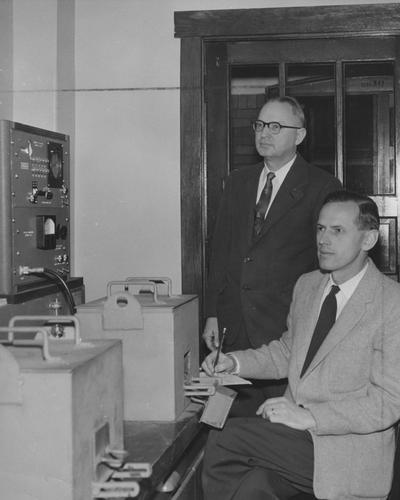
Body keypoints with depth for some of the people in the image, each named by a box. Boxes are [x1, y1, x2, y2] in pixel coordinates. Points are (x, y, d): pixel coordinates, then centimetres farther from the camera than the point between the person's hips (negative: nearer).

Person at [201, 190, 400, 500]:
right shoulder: (306, 285, 11)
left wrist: (310, 416, -22)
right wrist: (234, 362, 5)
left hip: (349, 455, -6)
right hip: (297, 433, 6)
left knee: (223, 439, -19)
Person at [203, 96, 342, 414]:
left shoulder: (322, 187, -3)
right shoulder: (238, 181, 14)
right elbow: (221, 250, 14)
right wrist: (213, 314, 9)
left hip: (288, 329, -5)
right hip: (235, 328, 5)